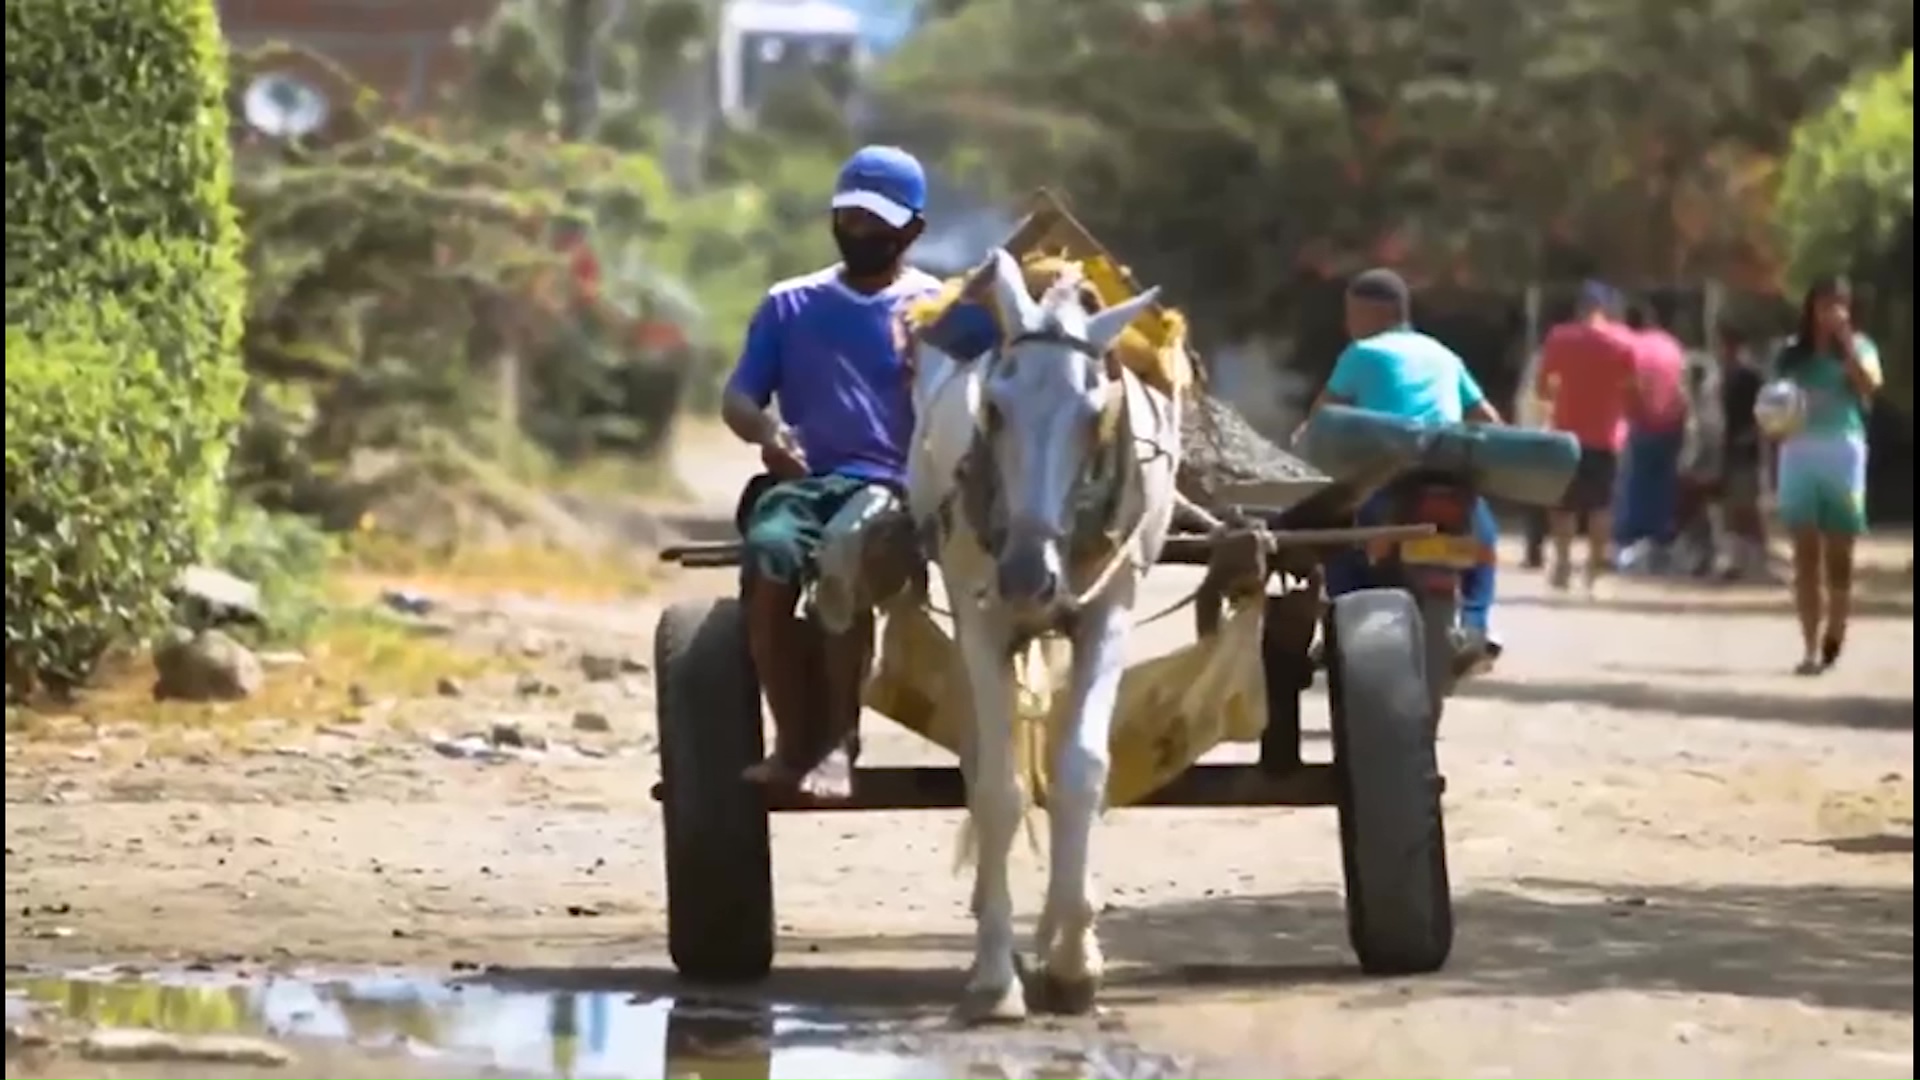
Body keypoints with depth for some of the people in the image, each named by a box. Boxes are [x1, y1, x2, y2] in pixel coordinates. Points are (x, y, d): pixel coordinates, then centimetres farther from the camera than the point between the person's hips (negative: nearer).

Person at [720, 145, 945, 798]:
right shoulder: (791, 305, 17)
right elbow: (736, 399, 10)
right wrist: (765, 431, -12)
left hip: (896, 485, -2)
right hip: (804, 481, 2)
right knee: (768, 551, -33)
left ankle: (837, 741, -31)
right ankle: (794, 739, -23)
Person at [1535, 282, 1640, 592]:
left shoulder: (1559, 338, -1)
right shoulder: (1623, 342, -4)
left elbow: (1542, 388, 2)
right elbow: (1630, 391, -2)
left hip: (1567, 433, 0)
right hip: (1606, 436, 0)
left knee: (1563, 502, 9)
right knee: (1601, 503, 6)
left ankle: (1563, 564, 0)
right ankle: (1595, 567, 2)